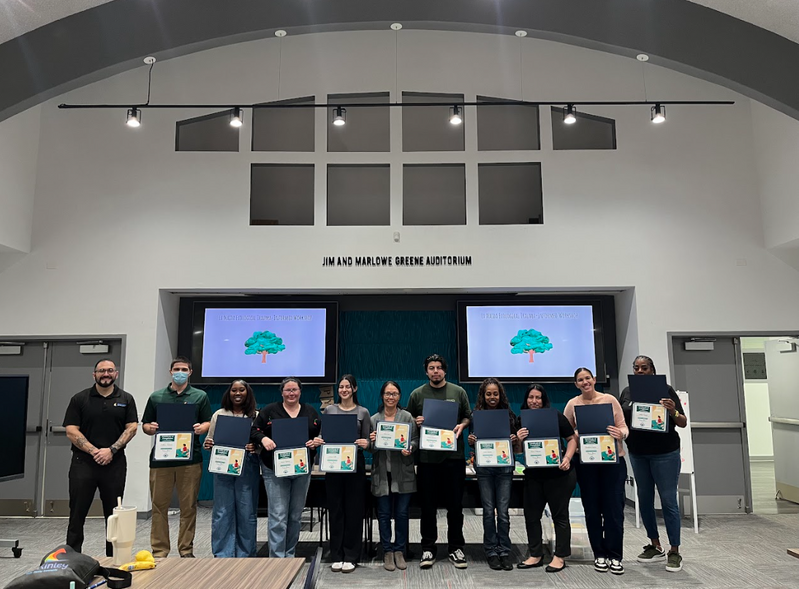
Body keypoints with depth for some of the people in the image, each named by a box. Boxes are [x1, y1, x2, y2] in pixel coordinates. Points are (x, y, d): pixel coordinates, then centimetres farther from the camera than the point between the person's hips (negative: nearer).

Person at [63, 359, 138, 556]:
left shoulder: (126, 399, 7)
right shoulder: (79, 399, 4)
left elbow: (131, 428, 1)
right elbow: (71, 431, -3)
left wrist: (112, 450, -12)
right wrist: (94, 451, -13)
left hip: (115, 464, 1)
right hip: (83, 463, -1)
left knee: (113, 514, 7)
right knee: (77, 513, 2)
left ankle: (113, 559, 16)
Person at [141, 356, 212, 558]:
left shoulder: (200, 396, 9)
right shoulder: (156, 397, 11)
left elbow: (208, 423, 7)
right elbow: (145, 425, 13)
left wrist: (201, 428, -14)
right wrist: (150, 428, -9)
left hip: (190, 457, -1)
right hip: (161, 457, 1)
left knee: (188, 506, 4)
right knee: (159, 506, 3)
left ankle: (186, 550, 15)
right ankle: (159, 551, 13)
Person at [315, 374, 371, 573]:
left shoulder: (363, 412, 3)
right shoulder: (329, 410, 7)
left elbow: (367, 440, 3)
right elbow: (322, 434, 9)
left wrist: (365, 443, -19)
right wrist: (318, 440, -12)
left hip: (355, 464, -1)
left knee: (354, 509, 2)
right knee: (335, 509, 6)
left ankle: (351, 556, 13)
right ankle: (336, 556, 17)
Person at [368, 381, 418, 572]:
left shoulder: (408, 417, 2)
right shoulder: (374, 419, 5)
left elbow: (416, 441, 1)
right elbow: (370, 448, 6)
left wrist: (409, 449, -20)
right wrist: (372, 441, -15)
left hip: (403, 472, -1)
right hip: (382, 472, 1)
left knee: (402, 513, 5)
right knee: (384, 513, 6)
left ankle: (400, 551, 20)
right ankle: (387, 552, 19)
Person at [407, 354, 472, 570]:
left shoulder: (458, 392, 6)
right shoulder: (417, 394, 5)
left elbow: (469, 416, 11)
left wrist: (461, 426, -9)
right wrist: (415, 422, -10)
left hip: (454, 456, 0)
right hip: (427, 457, 0)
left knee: (455, 505, 7)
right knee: (428, 505, 6)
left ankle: (456, 548, 19)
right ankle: (428, 549, 18)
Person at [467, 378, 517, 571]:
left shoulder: (509, 414, 5)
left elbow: (516, 442, 10)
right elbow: (474, 444, 8)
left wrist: (515, 440, -12)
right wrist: (471, 441, -14)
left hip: (505, 466, 0)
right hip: (484, 467, 0)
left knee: (503, 511, 0)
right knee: (488, 511, 4)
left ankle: (504, 551, 12)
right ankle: (491, 551, 15)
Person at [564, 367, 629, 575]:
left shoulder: (610, 399, 0)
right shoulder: (572, 404, 2)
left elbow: (624, 427, 1)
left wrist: (620, 434, -22)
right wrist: (578, 435, -17)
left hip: (613, 459, -1)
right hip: (586, 462, 1)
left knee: (614, 508, 0)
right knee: (592, 509, 7)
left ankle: (615, 556, 13)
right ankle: (599, 555, 21)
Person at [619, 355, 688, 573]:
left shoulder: (665, 390, -4)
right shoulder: (627, 392, 7)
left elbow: (683, 423, -4)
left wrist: (673, 412, -24)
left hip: (665, 453, -4)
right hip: (638, 454, 4)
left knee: (668, 501, 0)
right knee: (644, 500, 11)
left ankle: (674, 552, 10)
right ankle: (655, 546, 25)